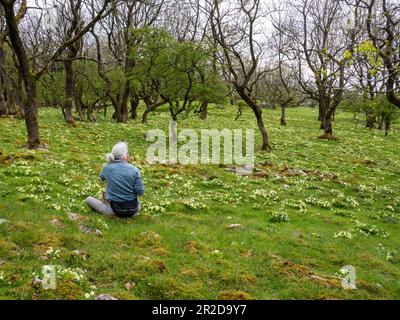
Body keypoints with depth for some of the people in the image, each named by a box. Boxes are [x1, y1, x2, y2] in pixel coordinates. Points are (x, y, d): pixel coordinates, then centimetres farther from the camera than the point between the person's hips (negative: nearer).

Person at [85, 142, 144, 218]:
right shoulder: (134, 170, -13)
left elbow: (101, 178, 14)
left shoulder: (107, 167, -8)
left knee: (89, 199, 16)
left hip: (115, 210, 0)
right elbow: (140, 192, -12)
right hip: (133, 210, 0)